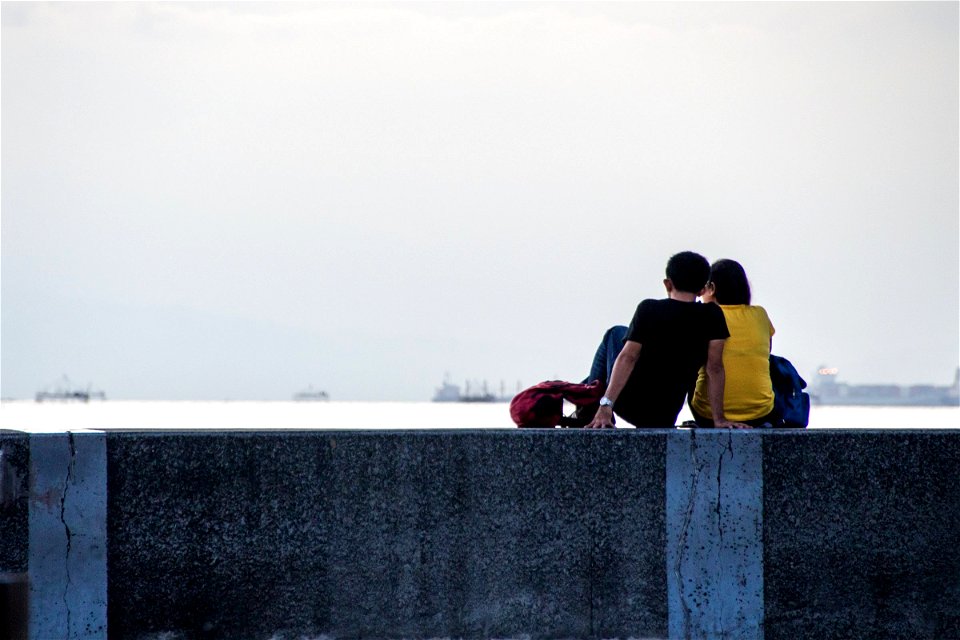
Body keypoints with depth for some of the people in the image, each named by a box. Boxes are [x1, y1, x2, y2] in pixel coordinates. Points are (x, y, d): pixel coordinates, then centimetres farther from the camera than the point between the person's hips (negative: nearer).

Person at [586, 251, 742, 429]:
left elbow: (628, 357, -17)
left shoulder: (648, 309, -11)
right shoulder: (712, 315, -8)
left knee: (615, 334, 24)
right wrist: (719, 419, -11)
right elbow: (715, 367, -13)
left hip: (627, 406, -2)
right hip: (665, 418, 2)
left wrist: (605, 406, -21)